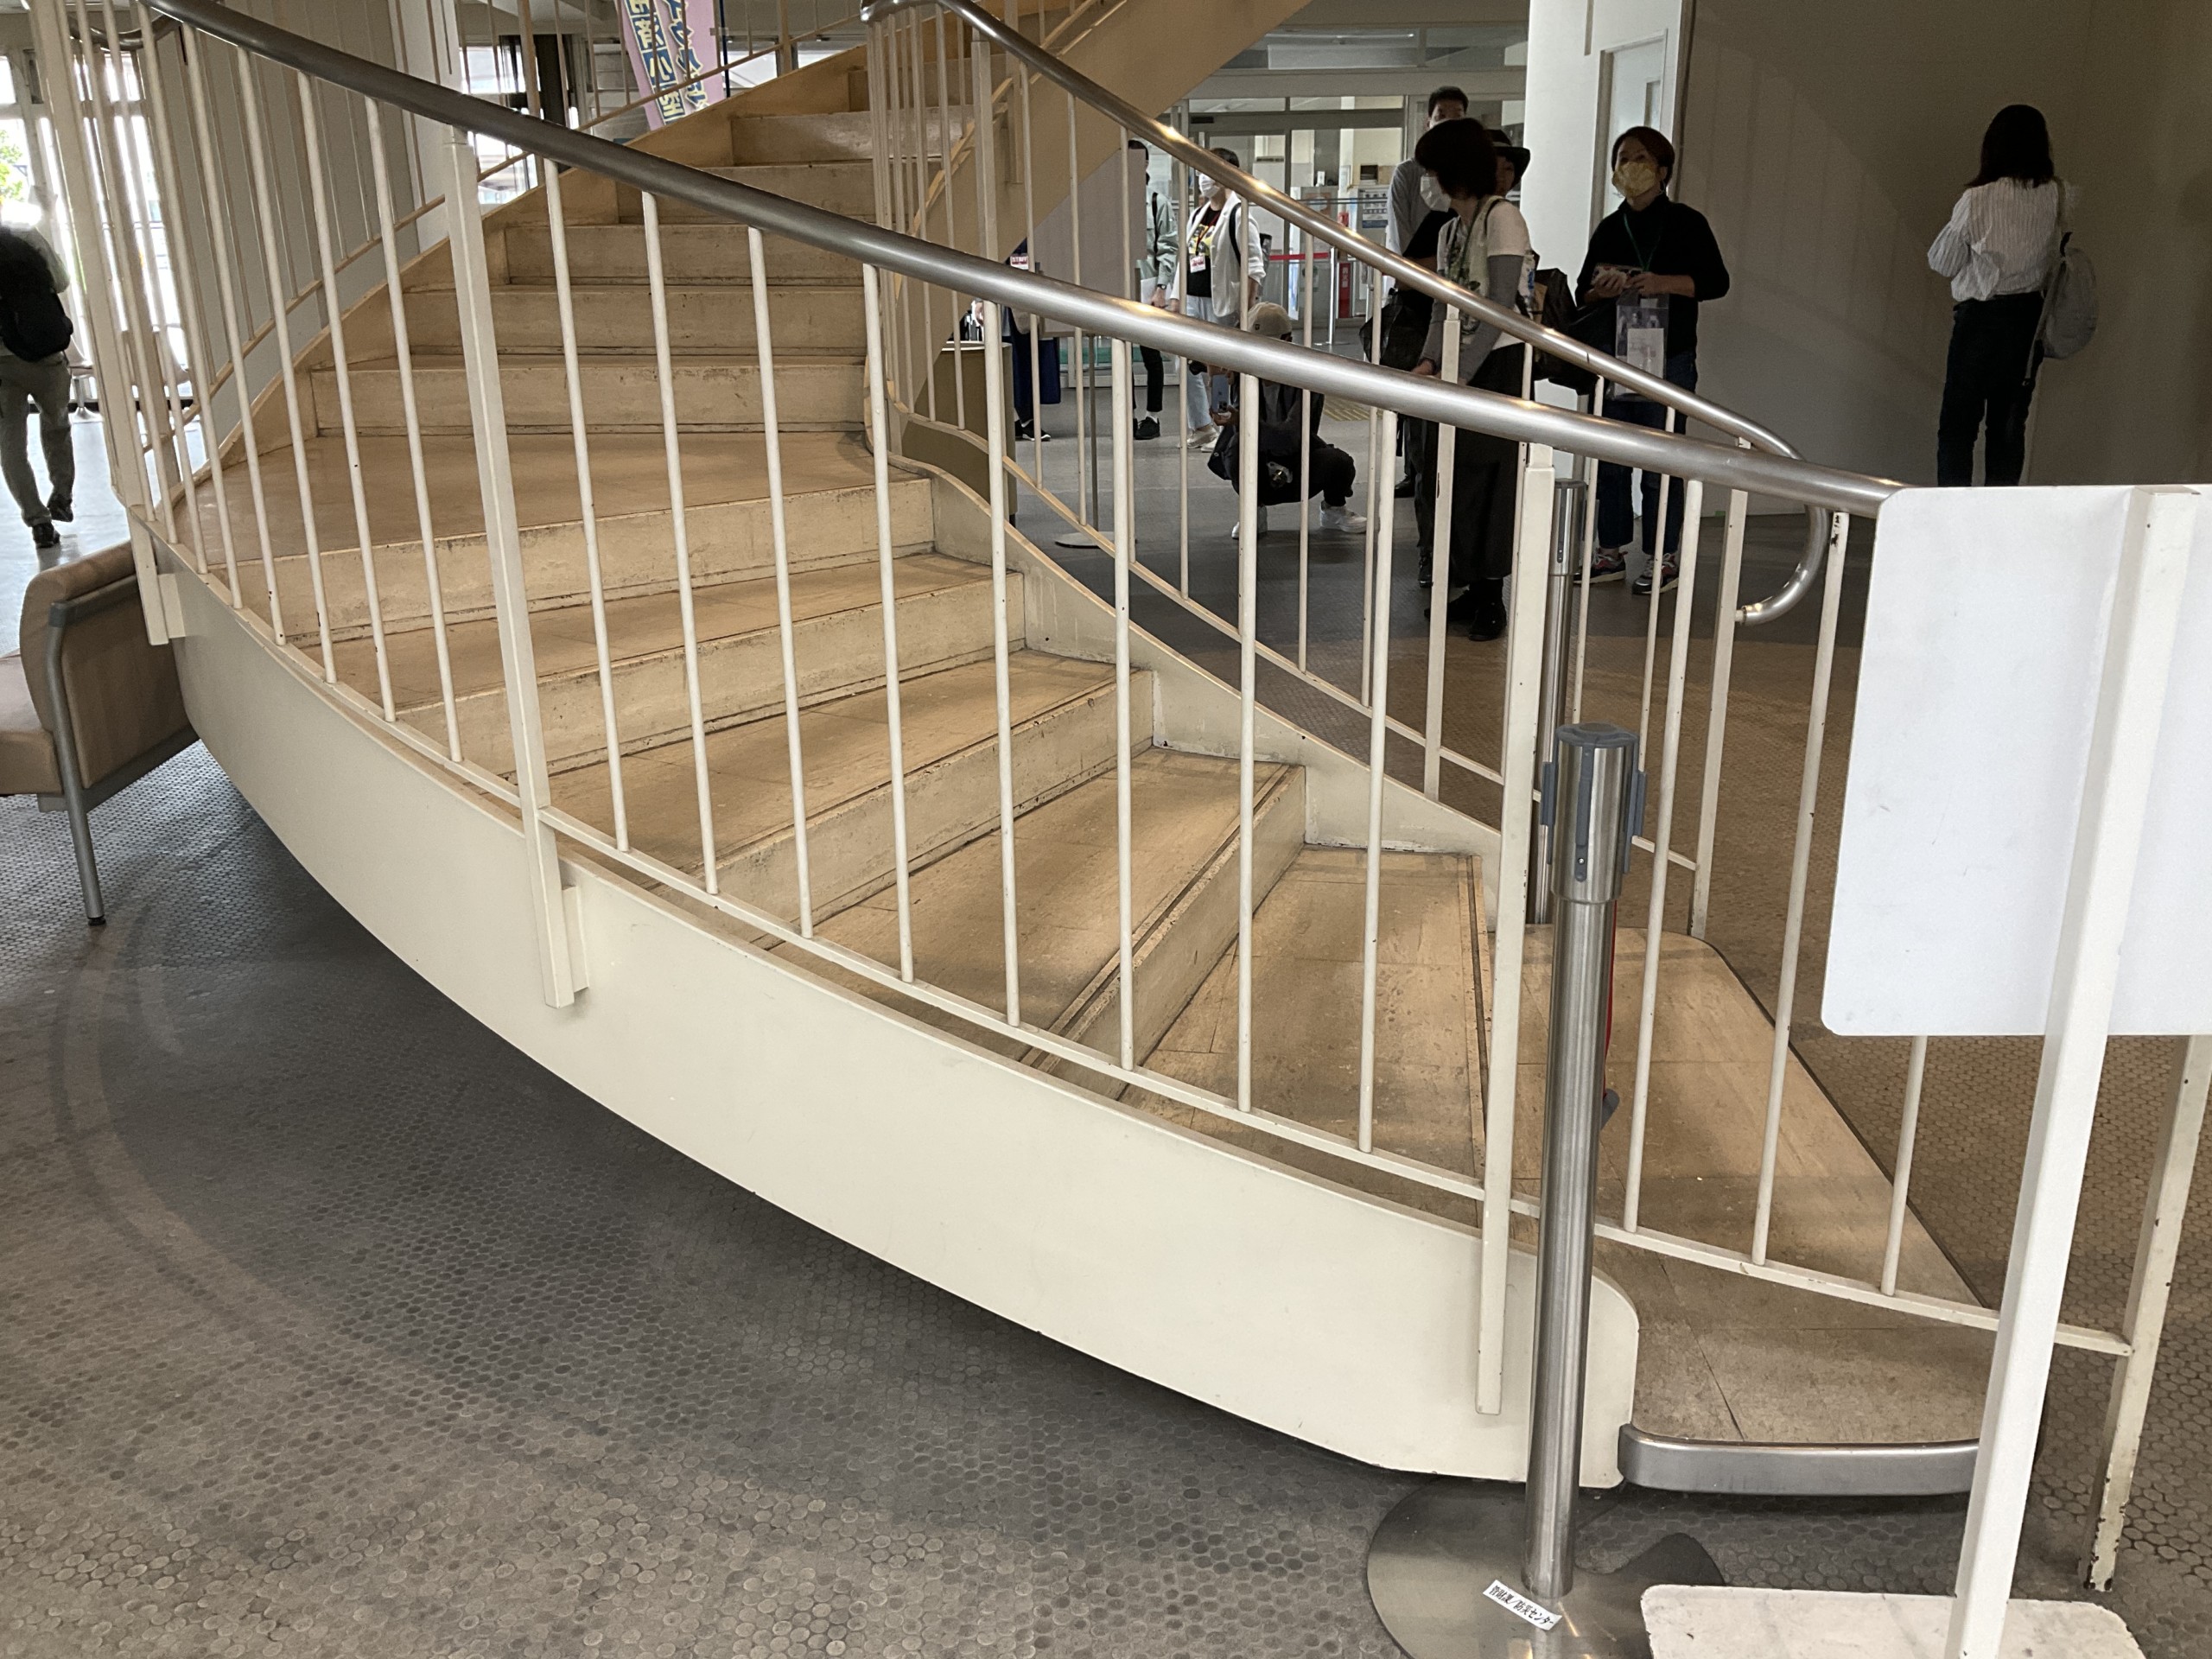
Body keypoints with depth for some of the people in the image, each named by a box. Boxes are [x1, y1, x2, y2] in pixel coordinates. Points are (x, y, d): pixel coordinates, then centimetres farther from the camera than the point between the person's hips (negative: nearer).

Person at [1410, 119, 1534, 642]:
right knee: (1450, 478, 4)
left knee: (1487, 480, -6)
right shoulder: (1450, 230, 16)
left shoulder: (1502, 218, -9)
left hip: (1499, 365, -8)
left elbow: (1501, 310, -15)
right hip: (1462, 366, 8)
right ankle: (1472, 591, 13)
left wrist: (1458, 376, -18)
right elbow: (1444, 309, 12)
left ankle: (1492, 600, 3)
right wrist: (1431, 362, -6)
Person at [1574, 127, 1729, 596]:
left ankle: (1663, 557, 2)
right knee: (1608, 457, 5)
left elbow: (1716, 280, -1)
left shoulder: (1686, 222, 3)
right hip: (1612, 356, 5)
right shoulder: (1608, 229, 16)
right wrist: (1600, 289, -5)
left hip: (1667, 358, -5)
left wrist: (1665, 283, -17)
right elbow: (1583, 292, 19)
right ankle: (1611, 552, 13)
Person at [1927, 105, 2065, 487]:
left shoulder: (1978, 200, -12)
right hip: (2031, 316, 4)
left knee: (1959, 423, 1)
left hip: (1982, 316, -4)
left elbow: (1941, 262, -3)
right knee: (2010, 423, 10)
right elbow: (2054, 257, 6)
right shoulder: (2055, 197, -1)